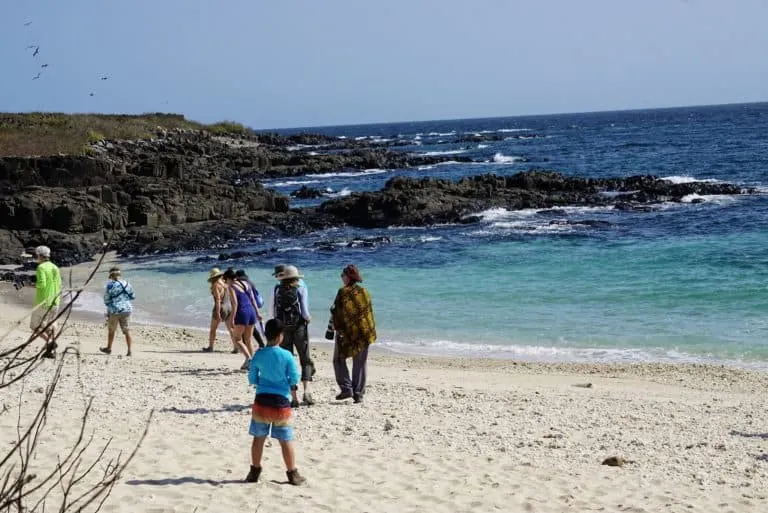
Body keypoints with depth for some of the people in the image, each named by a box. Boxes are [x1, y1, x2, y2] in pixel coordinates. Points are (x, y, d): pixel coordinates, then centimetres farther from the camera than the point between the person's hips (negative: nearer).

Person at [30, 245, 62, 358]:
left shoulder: (41, 267, -13)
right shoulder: (55, 268, 10)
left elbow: (42, 284, -23)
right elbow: (59, 285, 12)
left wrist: (33, 285, -5)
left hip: (42, 302, -7)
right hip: (54, 302, 7)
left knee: (35, 326, 3)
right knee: (50, 326, 13)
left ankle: (50, 342, -14)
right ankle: (51, 351, 8)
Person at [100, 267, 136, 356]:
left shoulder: (109, 285, -10)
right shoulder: (126, 284, 1)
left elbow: (106, 300, -4)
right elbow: (133, 296, 11)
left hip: (114, 311, -3)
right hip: (126, 310, 3)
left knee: (111, 330, 16)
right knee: (126, 331, 8)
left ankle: (109, 349, 31)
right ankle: (129, 350, 2)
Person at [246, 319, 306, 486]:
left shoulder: (258, 355, -3)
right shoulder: (286, 356, -11)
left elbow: (252, 379, 4)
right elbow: (294, 379, -7)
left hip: (261, 401, 2)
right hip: (280, 402, -2)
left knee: (258, 438, 13)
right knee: (286, 440, 6)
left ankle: (254, 471, 21)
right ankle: (292, 474, 12)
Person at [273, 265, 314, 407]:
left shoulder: (277, 290, 3)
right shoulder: (300, 289, -4)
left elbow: (274, 311, 1)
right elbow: (304, 312, -9)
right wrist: (309, 319, 12)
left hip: (283, 330, 2)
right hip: (299, 327, -2)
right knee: (305, 361, 9)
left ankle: (294, 397, 4)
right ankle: (306, 392, -10)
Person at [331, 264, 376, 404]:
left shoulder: (343, 292, -11)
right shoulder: (364, 292, 5)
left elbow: (336, 312, -10)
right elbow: (369, 312, 10)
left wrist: (332, 326, 3)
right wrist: (371, 331, 18)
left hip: (345, 332, -4)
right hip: (363, 333, 4)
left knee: (339, 360, 11)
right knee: (360, 364, 10)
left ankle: (346, 389, 0)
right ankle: (358, 394, 9)